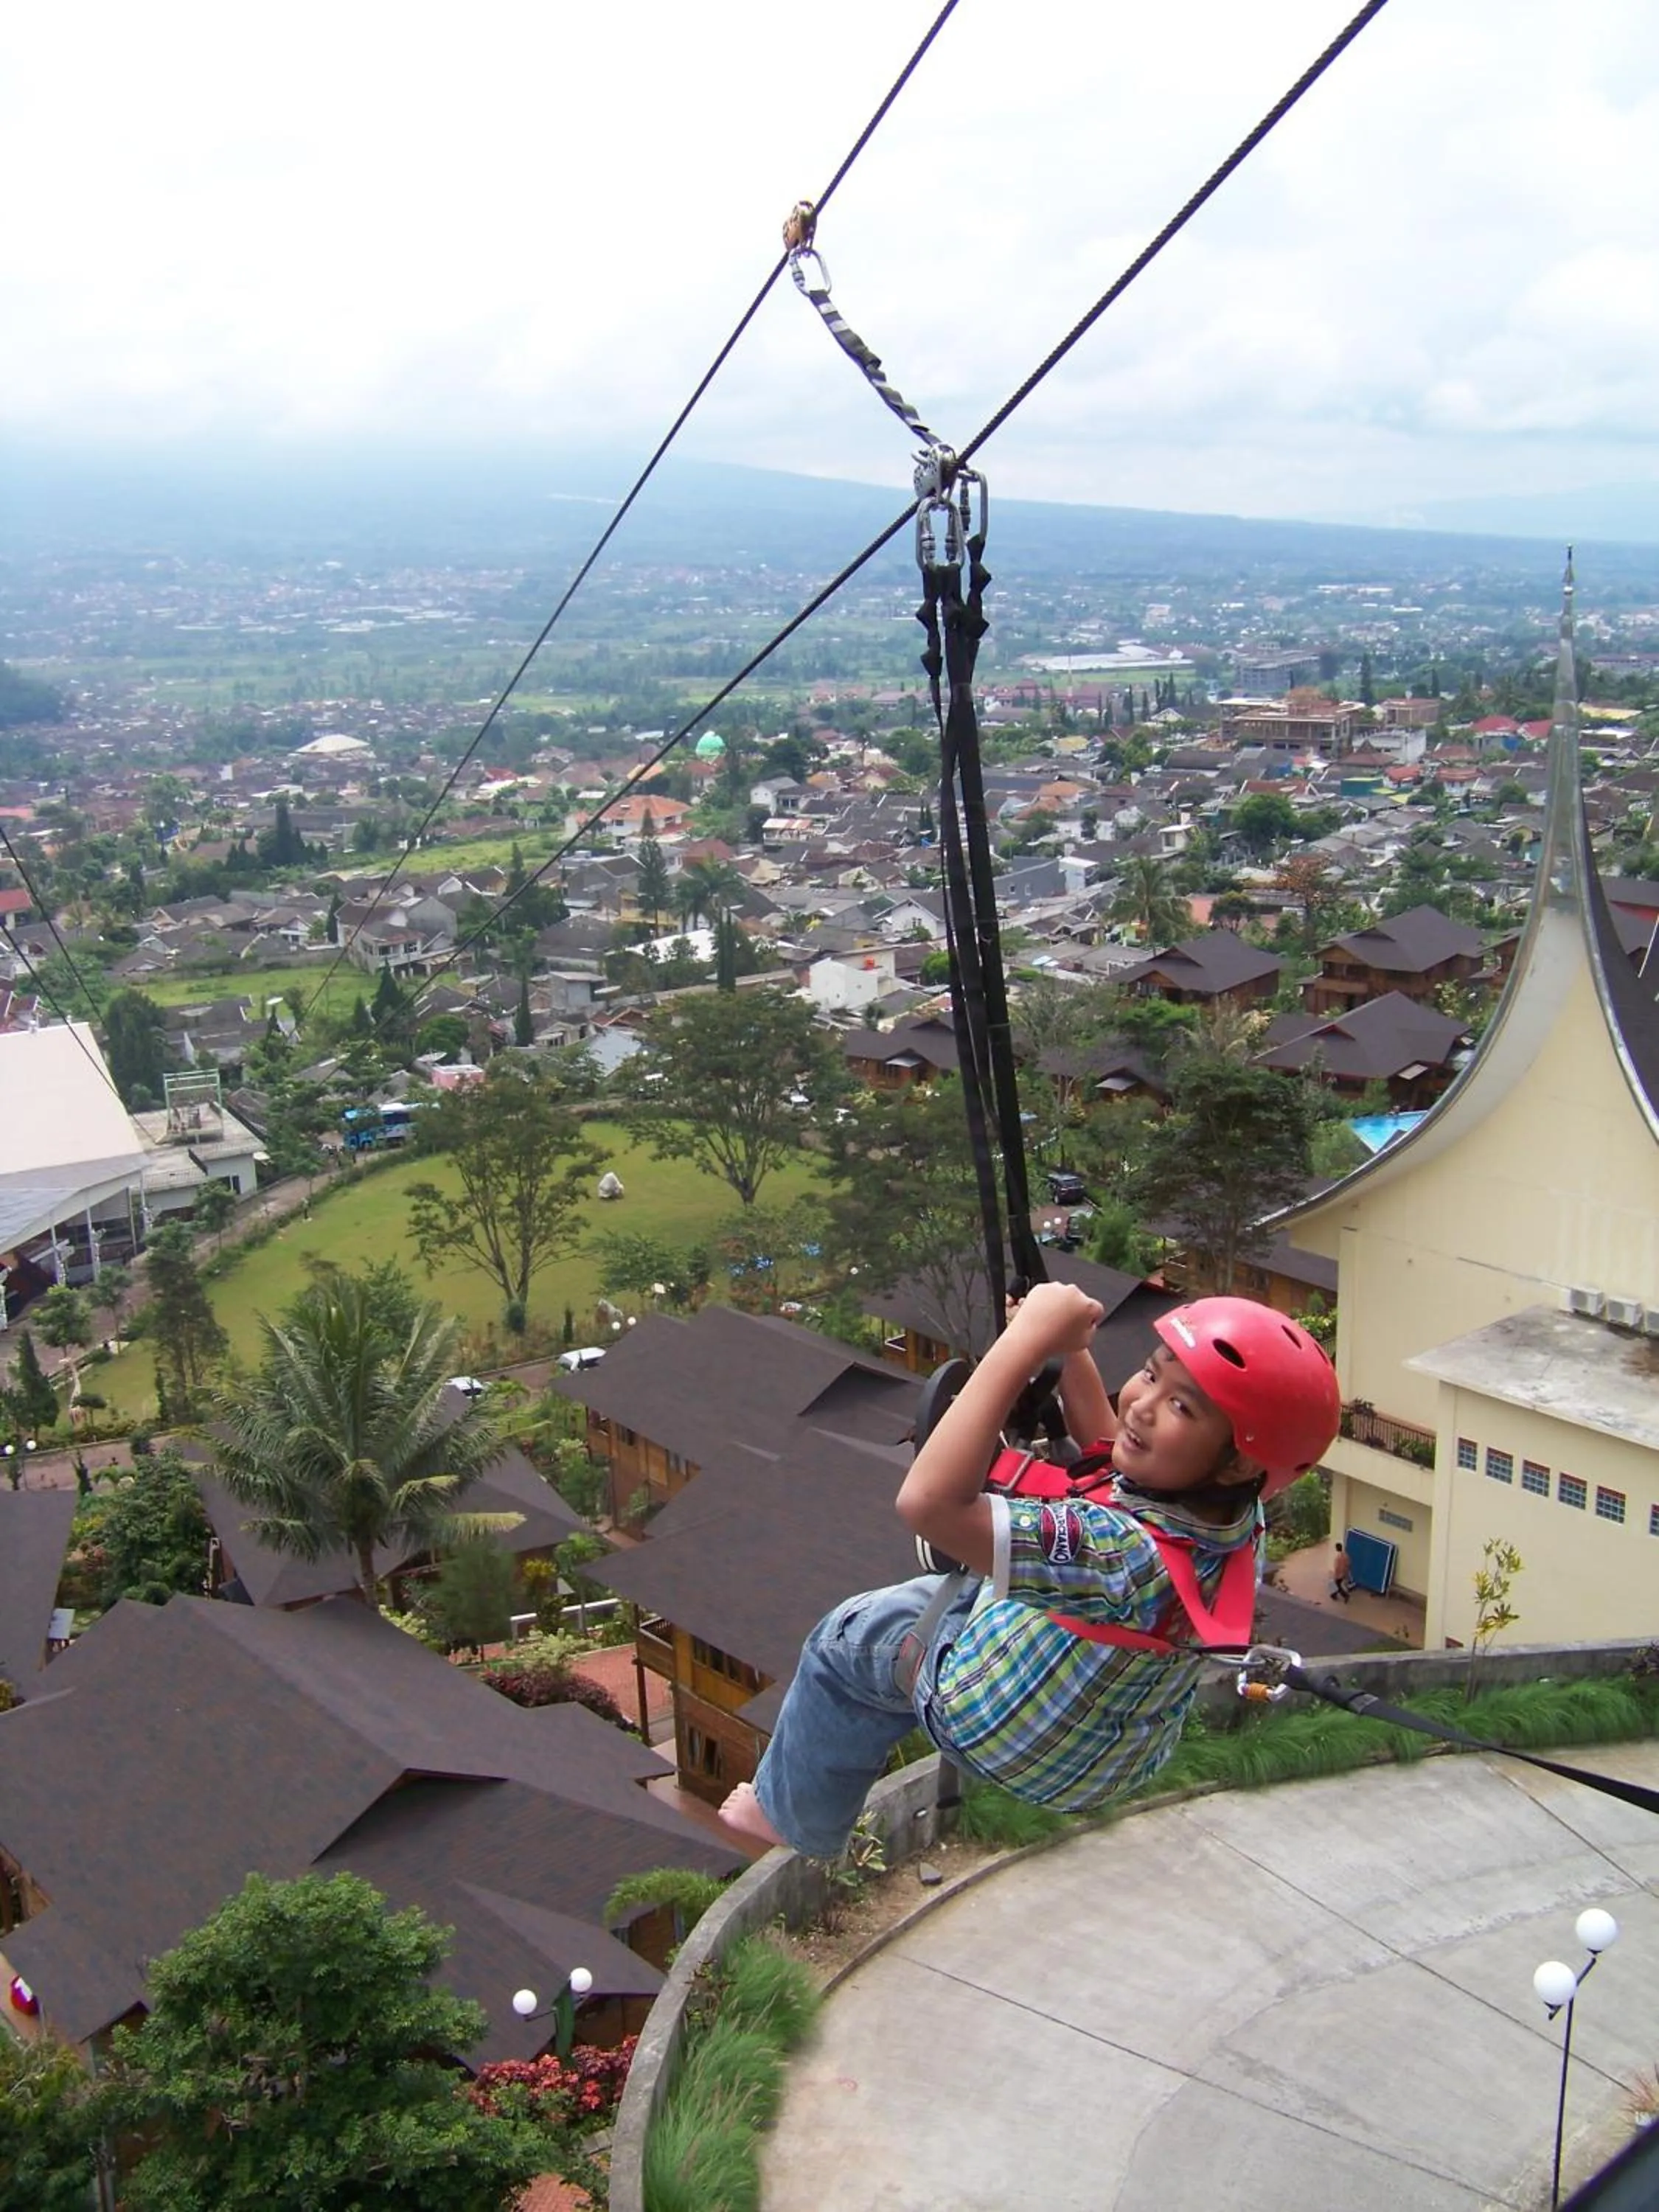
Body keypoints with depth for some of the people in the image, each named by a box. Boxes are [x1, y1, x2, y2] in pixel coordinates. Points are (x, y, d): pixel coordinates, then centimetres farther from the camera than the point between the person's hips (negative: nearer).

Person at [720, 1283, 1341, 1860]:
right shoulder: (1233, 1515, -20)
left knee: (844, 1640, 13)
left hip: (1025, 1756, -7)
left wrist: (1027, 1338, -51)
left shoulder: (1128, 1552, -45)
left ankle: (791, 1814, 36)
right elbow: (1107, 1446, 2)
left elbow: (929, 1501, -53)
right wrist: (1070, 1349, -10)